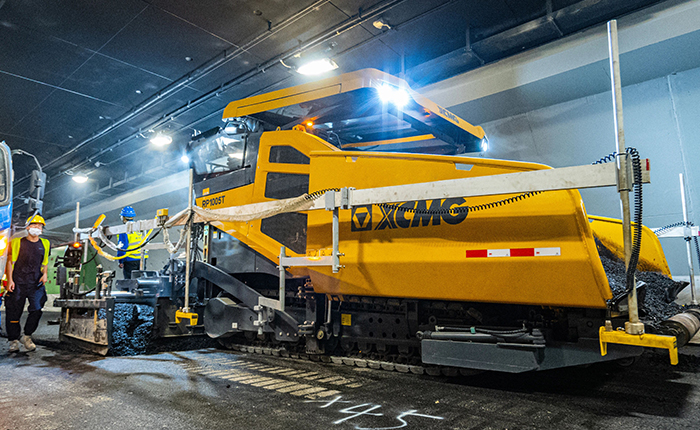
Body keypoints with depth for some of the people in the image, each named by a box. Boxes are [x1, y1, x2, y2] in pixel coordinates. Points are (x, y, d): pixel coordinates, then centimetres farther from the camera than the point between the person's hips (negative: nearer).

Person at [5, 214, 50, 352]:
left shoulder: (44, 244, 13)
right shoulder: (17, 242, 3)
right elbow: (10, 261, 2)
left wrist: (45, 274, 4)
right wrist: (10, 280, -6)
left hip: (36, 284, 2)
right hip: (18, 283, -2)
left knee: (37, 310, -7)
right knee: (14, 311, 3)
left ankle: (27, 336, 11)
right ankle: (14, 340, 16)